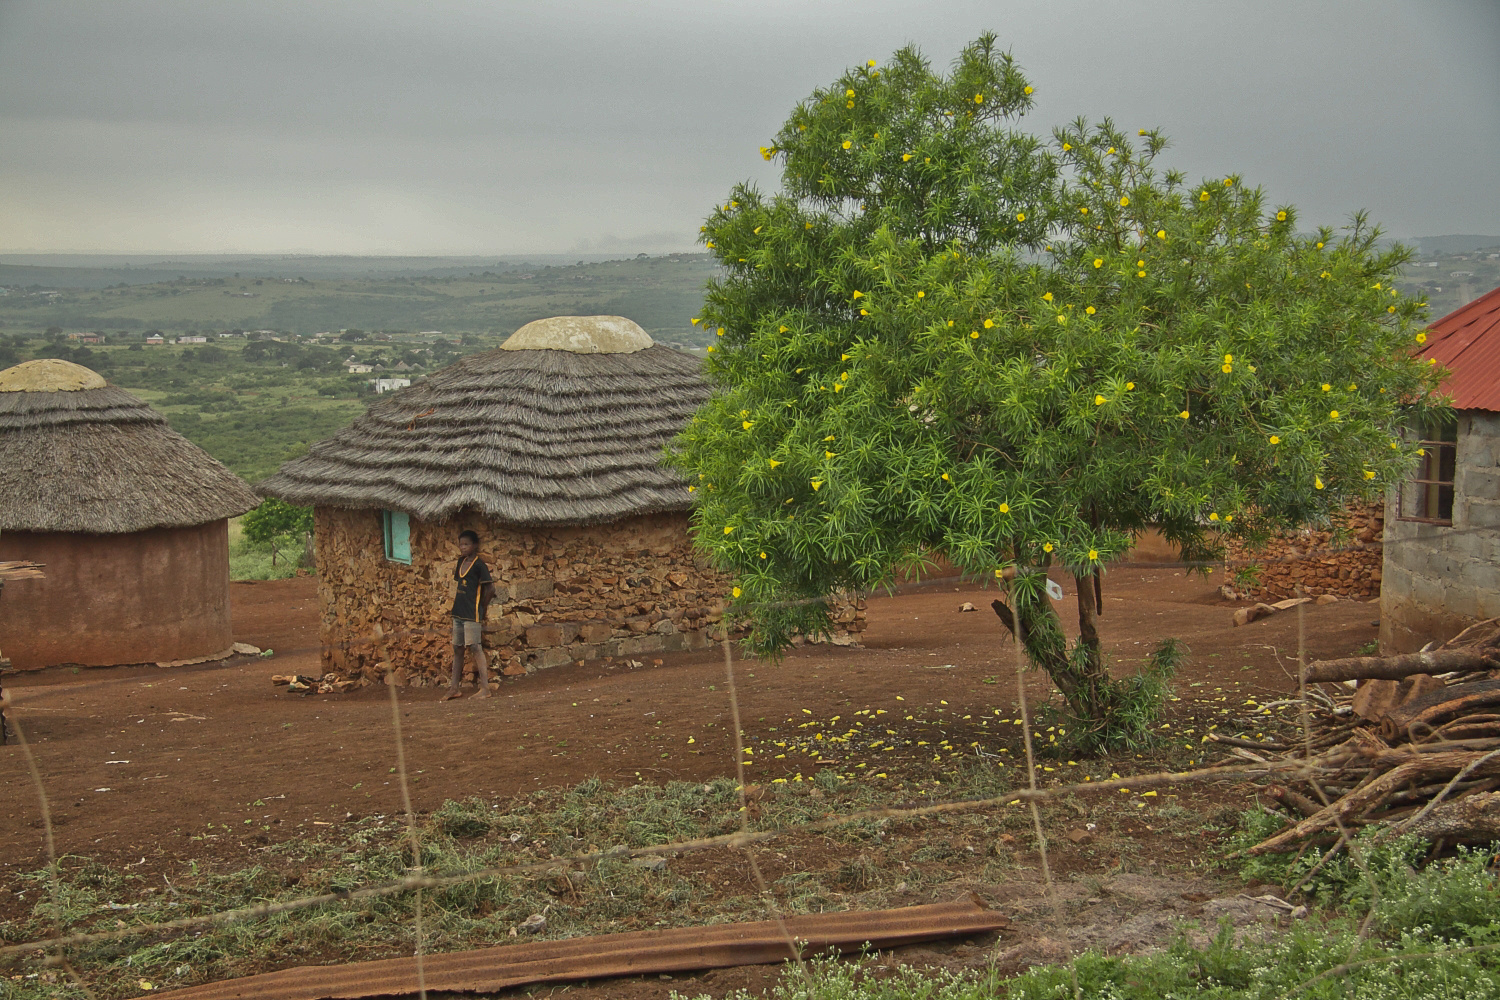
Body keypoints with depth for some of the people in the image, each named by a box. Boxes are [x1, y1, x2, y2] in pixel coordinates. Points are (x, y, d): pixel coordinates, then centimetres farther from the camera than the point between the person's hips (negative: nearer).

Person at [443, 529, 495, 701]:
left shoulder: (479, 565, -11)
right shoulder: (461, 562, 12)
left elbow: (490, 588, -13)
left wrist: (482, 606, -3)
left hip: (472, 614, -8)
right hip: (458, 612, 8)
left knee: (476, 648, -10)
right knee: (457, 649, 12)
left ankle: (485, 688, -9)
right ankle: (454, 688, 19)